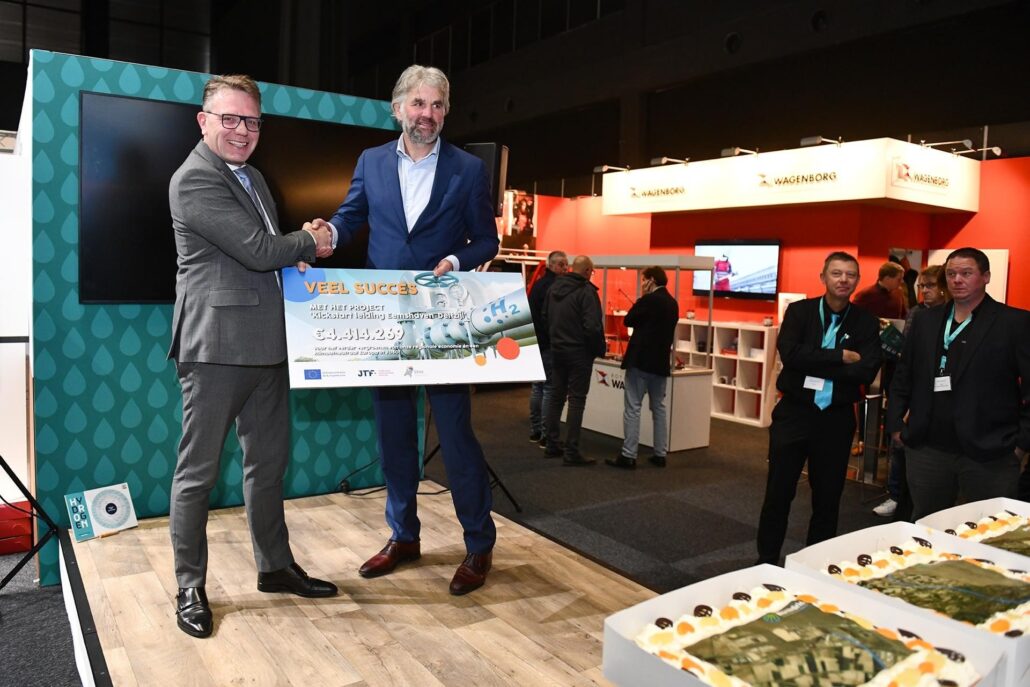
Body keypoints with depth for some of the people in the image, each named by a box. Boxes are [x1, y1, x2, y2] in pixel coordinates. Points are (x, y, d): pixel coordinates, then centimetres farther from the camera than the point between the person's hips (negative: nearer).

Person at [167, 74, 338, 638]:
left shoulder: (253, 178, 19)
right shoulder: (195, 179, -11)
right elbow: (259, 250, -18)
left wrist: (300, 248, 3)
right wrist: (309, 243, -1)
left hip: (265, 344, 9)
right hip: (216, 345, -9)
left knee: (268, 462, 16)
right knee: (198, 471, 3)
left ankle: (274, 565, 31)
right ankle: (189, 587, 18)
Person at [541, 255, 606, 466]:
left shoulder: (555, 287, 7)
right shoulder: (586, 291, -16)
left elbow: (545, 318, 15)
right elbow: (593, 326, -21)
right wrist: (599, 350, -8)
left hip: (557, 350, 7)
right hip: (579, 353, -7)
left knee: (556, 396, 14)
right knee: (576, 400, -2)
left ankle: (552, 445, 21)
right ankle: (571, 452, -1)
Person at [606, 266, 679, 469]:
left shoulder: (649, 300, -14)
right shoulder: (672, 303, 11)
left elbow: (628, 320, -5)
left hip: (641, 361, -8)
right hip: (661, 362, 8)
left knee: (632, 408, -5)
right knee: (659, 408, 12)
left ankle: (628, 456, -7)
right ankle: (660, 454, 15)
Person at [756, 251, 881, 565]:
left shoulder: (866, 323, 0)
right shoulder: (799, 311, -2)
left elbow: (866, 372, -14)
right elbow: (790, 354, -18)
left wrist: (815, 364, -17)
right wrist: (840, 356, -17)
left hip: (837, 419, 1)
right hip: (793, 413, -1)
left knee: (828, 497, 12)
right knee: (778, 493, 6)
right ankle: (767, 560, 21)